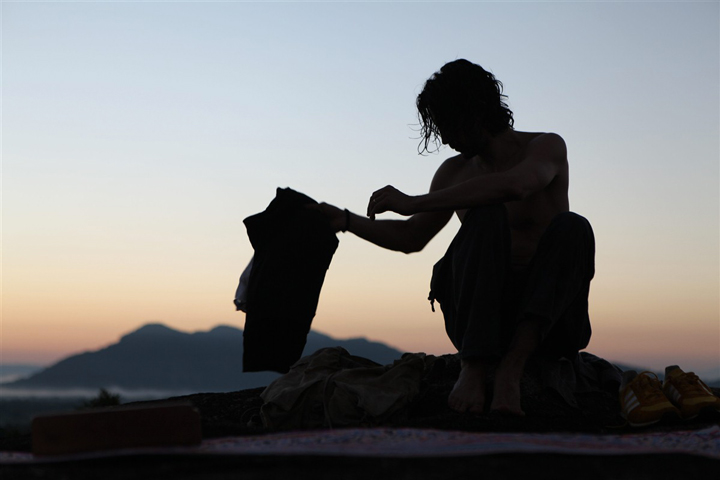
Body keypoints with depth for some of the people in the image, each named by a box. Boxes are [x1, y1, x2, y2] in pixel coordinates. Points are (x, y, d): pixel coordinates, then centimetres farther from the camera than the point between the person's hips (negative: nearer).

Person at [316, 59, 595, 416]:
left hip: (545, 316, -2)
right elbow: (411, 237, 27)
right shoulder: (455, 171, 14)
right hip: (480, 314, 2)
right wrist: (346, 221, 17)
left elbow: (514, 185, -26)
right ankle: (473, 368, -37)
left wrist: (411, 202, -23)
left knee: (572, 227, -29)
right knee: (485, 215, -25)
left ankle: (511, 366, -39)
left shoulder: (547, 148, -1)